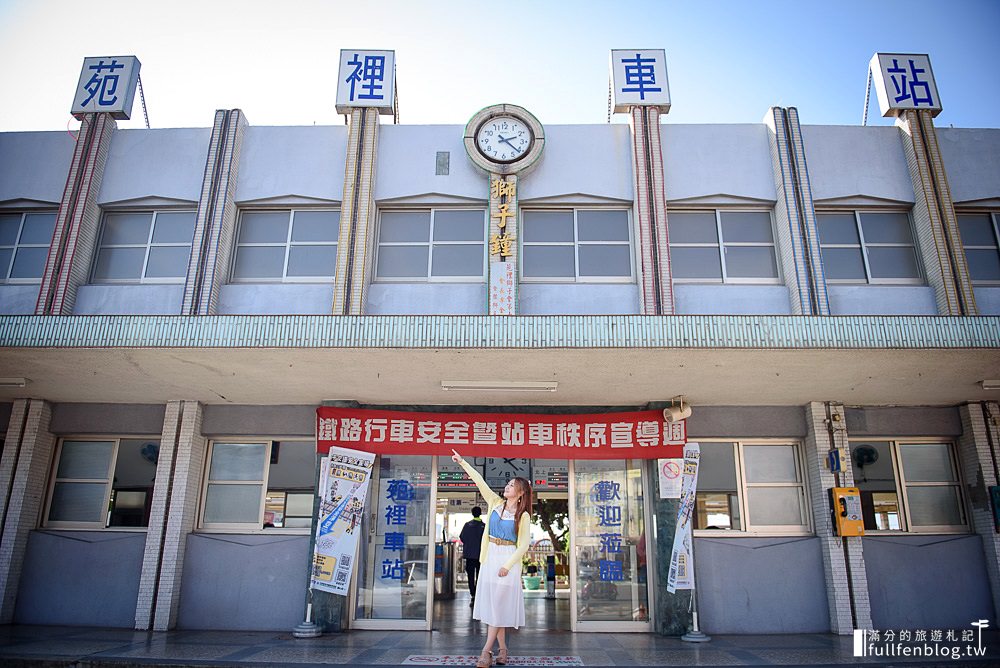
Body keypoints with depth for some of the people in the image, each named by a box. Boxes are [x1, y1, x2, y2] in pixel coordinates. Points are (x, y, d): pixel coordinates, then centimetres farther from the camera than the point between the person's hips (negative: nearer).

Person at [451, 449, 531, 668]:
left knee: (499, 603, -6)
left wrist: (507, 565, -16)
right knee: (491, 603, 5)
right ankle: (502, 649, 14)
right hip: (490, 557, 5)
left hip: (508, 560, -5)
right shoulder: (495, 503, 6)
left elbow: (524, 545, -8)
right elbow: (480, 481, 3)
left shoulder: (523, 516, -5)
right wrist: (462, 462, 1)